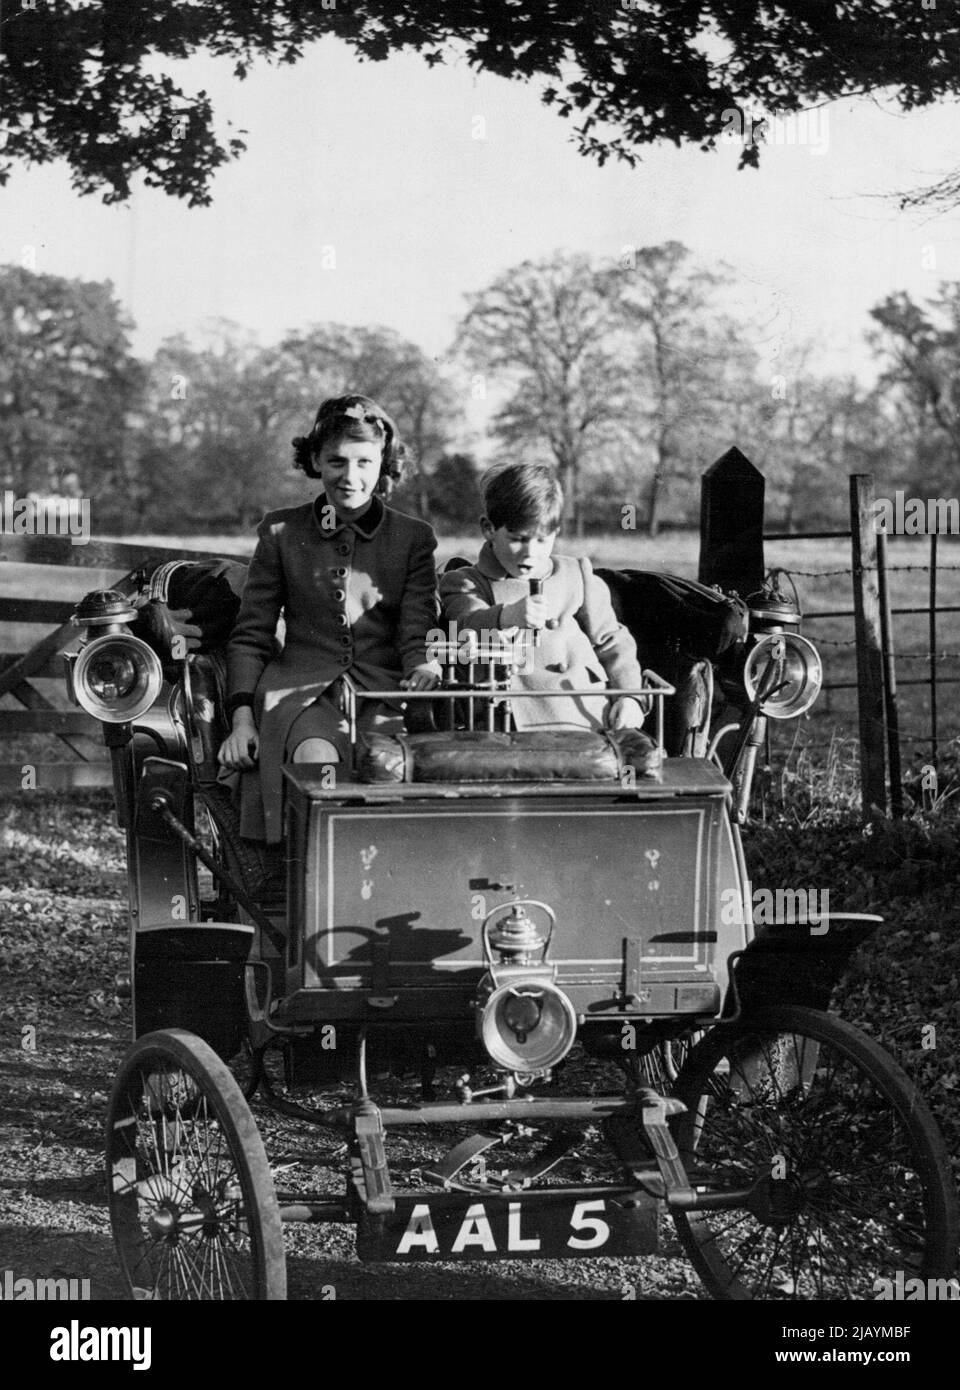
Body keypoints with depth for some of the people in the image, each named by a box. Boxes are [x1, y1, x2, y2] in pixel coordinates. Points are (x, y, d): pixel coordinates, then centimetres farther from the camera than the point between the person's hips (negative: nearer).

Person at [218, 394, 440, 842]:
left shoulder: (412, 539, 13)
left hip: (383, 691, 0)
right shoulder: (281, 532, 14)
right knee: (316, 758, -34)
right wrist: (241, 717, 1)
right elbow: (251, 635, 15)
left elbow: (417, 632, 6)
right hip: (302, 688, 0)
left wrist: (422, 665, -20)